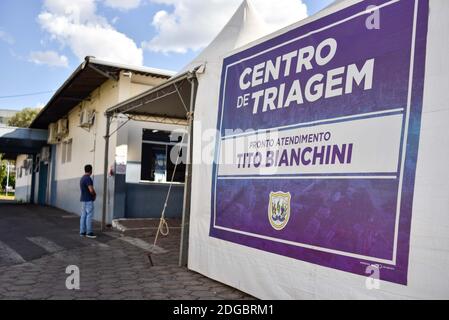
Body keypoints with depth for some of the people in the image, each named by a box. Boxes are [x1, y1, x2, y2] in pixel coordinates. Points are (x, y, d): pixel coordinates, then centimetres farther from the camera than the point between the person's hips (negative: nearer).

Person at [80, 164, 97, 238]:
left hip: (83, 199, 9)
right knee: (89, 216, -5)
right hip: (88, 200, -9)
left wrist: (93, 194, 8)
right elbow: (91, 190, -23)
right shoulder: (88, 178, -18)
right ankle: (89, 232, -1)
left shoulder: (82, 178, 13)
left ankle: (82, 232, 12)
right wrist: (94, 194, -2)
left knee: (83, 216, 9)